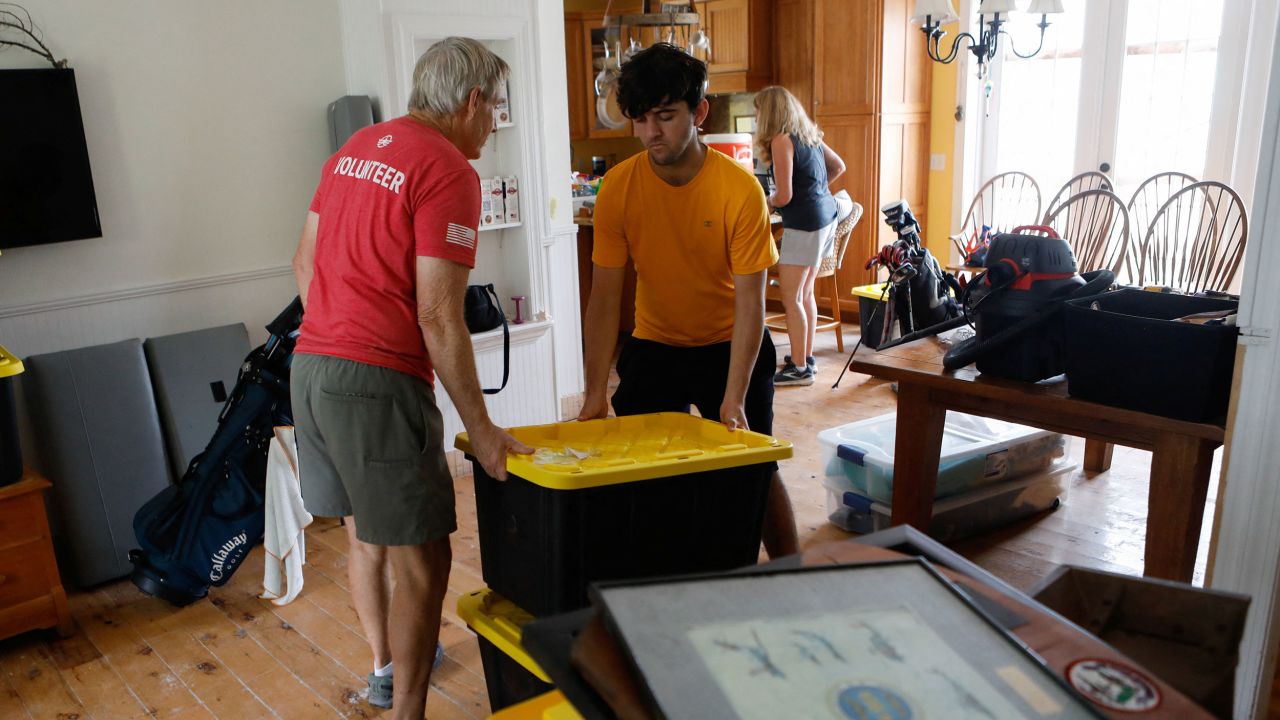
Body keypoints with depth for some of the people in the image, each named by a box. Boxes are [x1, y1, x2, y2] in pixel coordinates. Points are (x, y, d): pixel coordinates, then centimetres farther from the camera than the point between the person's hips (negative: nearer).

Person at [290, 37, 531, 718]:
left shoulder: (356, 146, 14)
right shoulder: (449, 171, -12)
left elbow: (305, 263, 18)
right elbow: (438, 317, -17)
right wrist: (480, 426, -12)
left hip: (311, 365, 10)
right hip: (378, 381, -9)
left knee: (366, 532, 24)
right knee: (420, 559, 3)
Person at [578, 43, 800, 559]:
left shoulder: (740, 190, -22)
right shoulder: (619, 187, -16)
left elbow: (750, 302, -21)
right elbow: (604, 297, -15)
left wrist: (733, 400, -26)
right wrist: (595, 393, -19)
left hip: (730, 346, -2)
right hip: (653, 346, 2)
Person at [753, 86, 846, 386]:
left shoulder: (781, 140, -13)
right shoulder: (809, 134, 12)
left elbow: (784, 196, -16)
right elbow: (839, 167, 23)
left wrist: (768, 201, 5)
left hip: (804, 222, -9)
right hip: (825, 215, 9)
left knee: (791, 298, -3)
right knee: (805, 294, 16)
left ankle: (799, 368, 1)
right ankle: (806, 358, 25)